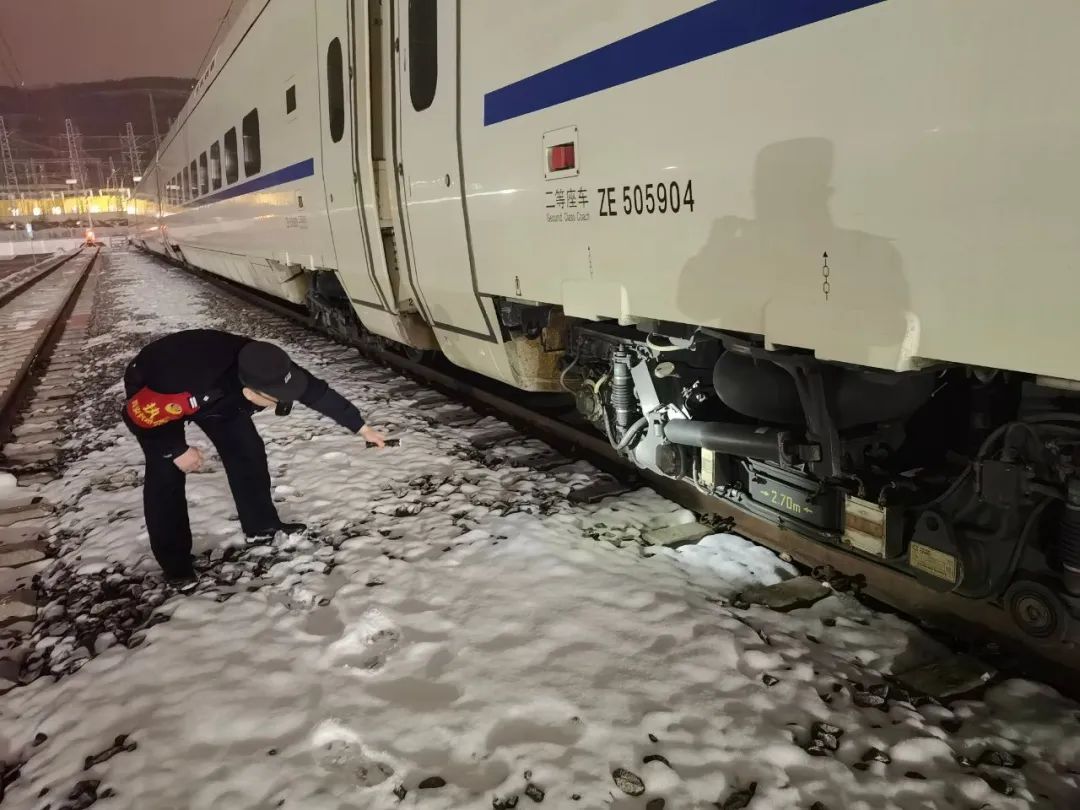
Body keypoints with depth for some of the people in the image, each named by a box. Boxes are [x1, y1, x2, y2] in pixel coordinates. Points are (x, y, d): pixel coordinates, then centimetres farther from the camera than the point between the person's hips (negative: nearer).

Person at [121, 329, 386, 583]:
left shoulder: (265, 369, -31)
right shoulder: (195, 388, -46)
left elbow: (318, 393, -16)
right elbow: (139, 415, -29)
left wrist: (361, 428, -6)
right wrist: (177, 450, -20)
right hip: (152, 388, -5)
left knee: (247, 449, 0)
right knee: (167, 474, -12)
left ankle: (262, 524, 18)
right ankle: (175, 563, 2)